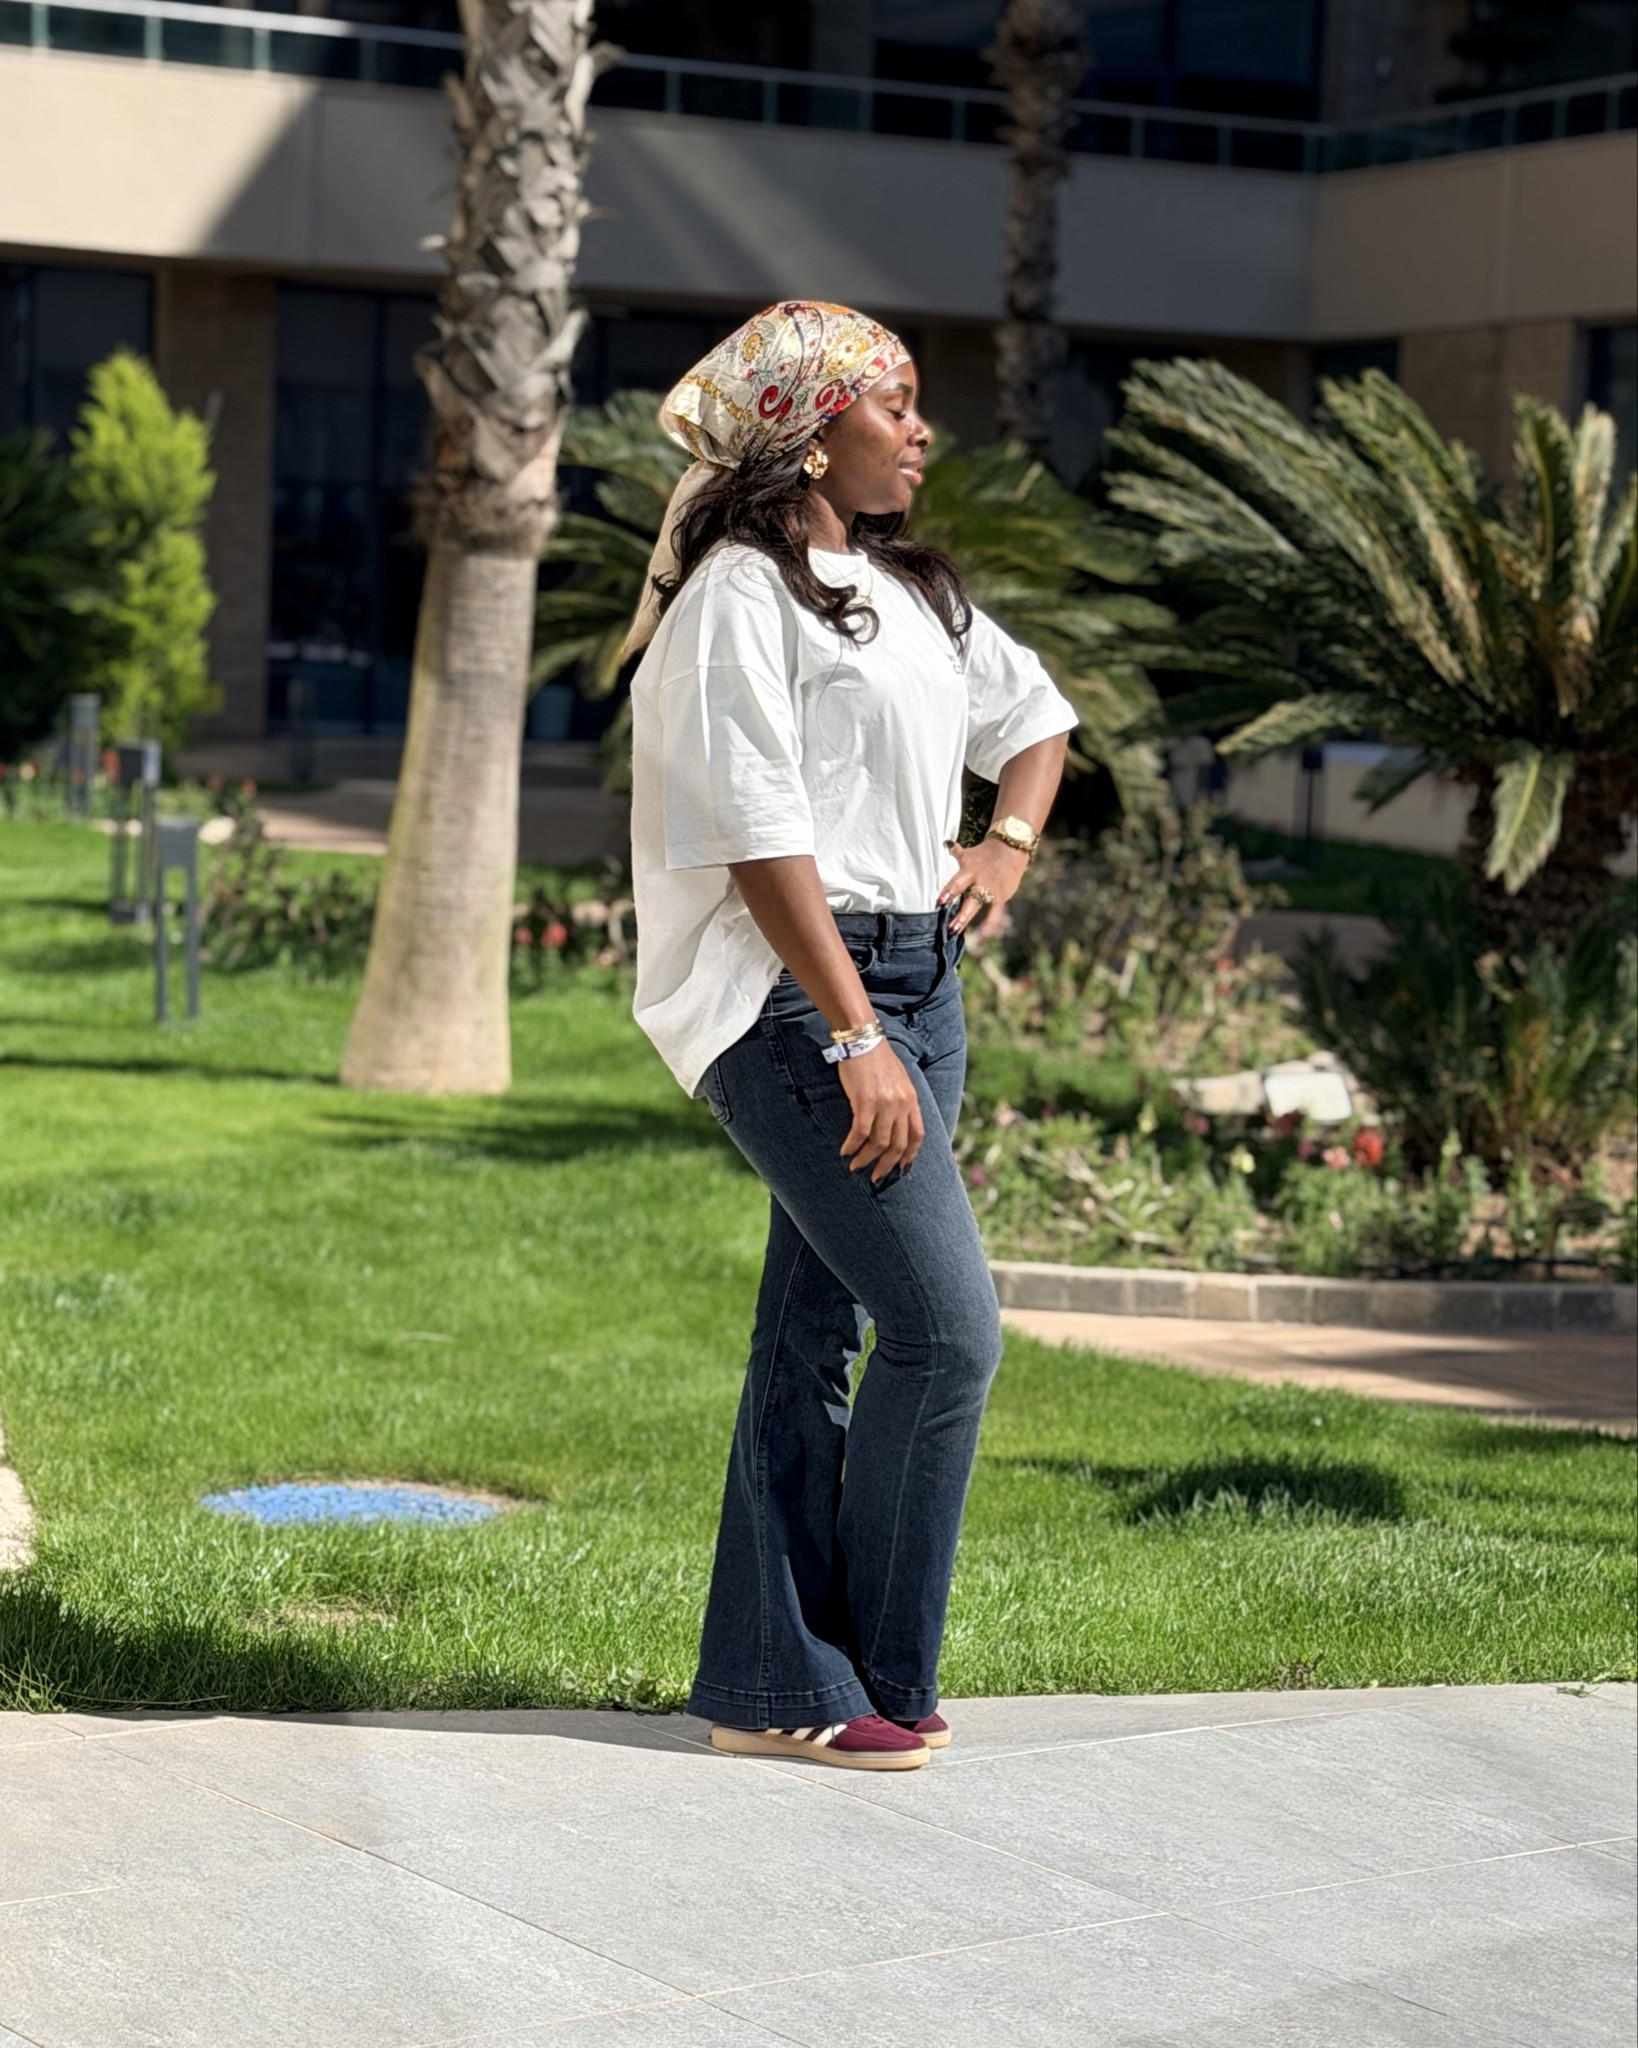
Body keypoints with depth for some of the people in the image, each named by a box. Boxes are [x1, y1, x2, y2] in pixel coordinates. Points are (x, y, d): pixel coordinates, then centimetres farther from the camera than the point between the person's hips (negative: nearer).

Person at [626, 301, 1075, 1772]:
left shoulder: (910, 591, 17)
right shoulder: (743, 593, -10)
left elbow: (1033, 712, 33)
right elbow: (760, 835, -17)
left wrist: (1012, 844, 12)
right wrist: (857, 1039, -20)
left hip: (918, 982, 8)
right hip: (798, 994, -8)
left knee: (817, 1333, 9)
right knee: (949, 1327, -11)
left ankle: (771, 1688, 14)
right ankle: (881, 1675, 3)